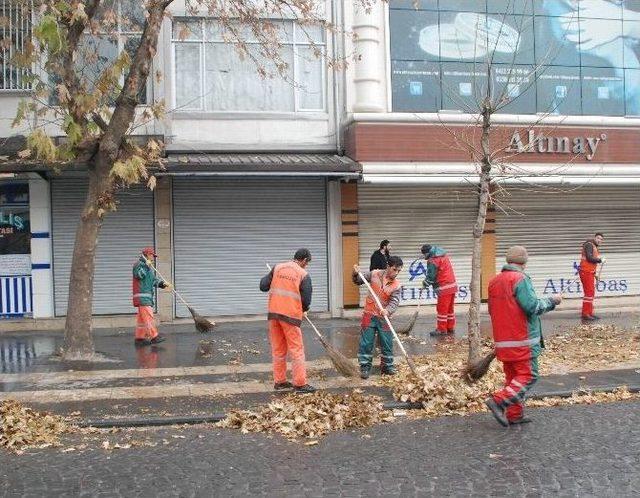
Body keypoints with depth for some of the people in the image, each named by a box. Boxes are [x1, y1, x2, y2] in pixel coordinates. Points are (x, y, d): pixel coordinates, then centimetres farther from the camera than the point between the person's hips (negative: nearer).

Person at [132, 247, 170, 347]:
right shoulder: (139, 264, -4)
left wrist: (163, 284, 3)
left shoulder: (149, 267, 24)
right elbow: (138, 275, -20)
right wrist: (146, 266, -18)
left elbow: (154, 279, 19)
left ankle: (139, 338, 13)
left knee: (142, 318, 10)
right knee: (148, 316, -13)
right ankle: (154, 336, -17)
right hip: (142, 296, -10)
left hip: (149, 296, 10)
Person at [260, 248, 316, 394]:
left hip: (273, 312, 5)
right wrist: (304, 310, 16)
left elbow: (263, 286, 5)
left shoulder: (277, 267, 6)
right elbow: (306, 299, -5)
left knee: (278, 349, 14)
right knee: (296, 349, 3)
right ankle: (300, 383, 4)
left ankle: (279, 381, 21)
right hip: (291, 315, -5)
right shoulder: (303, 274, -5)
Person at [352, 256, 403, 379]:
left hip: (384, 317, 1)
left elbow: (394, 302, -18)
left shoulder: (397, 285, -6)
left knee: (387, 343, 8)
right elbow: (358, 281, 7)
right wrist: (356, 274, -14)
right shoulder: (374, 274, -5)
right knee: (366, 343, 2)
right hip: (369, 315, -1)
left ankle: (387, 366, 25)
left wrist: (387, 311, -37)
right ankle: (365, 367, 12)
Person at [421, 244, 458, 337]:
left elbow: (431, 276, -14)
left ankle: (441, 330, 2)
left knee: (442, 309, -1)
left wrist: (425, 284, 5)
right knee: (450, 308, 15)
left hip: (444, 288, -9)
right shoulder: (444, 255, 13)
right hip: (452, 286, 9)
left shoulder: (433, 261, -15)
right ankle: (450, 328, 22)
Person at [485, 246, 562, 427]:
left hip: (502, 340, 8)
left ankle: (514, 414, 17)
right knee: (528, 375, -2)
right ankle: (499, 401, -13)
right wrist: (551, 301, -4)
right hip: (522, 340, -8)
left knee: (512, 376, 15)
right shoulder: (520, 279, -14)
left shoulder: (494, 281, 12)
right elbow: (532, 306, -20)